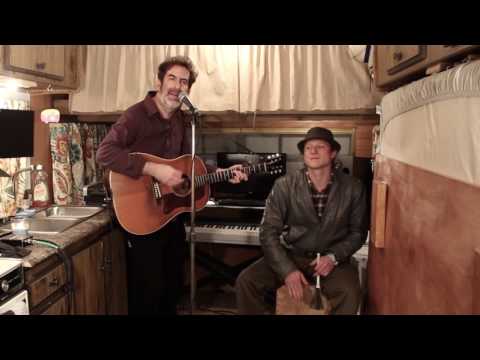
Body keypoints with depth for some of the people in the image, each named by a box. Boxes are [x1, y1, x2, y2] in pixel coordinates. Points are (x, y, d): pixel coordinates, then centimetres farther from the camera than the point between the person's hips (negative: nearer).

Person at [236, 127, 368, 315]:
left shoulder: (353, 188, -4)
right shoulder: (284, 185, -8)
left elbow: (357, 232, 4)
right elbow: (269, 232, -9)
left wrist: (333, 257, -12)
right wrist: (287, 269, -20)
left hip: (332, 260, 0)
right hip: (290, 256, 1)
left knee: (350, 293, -31)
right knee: (245, 281, -20)